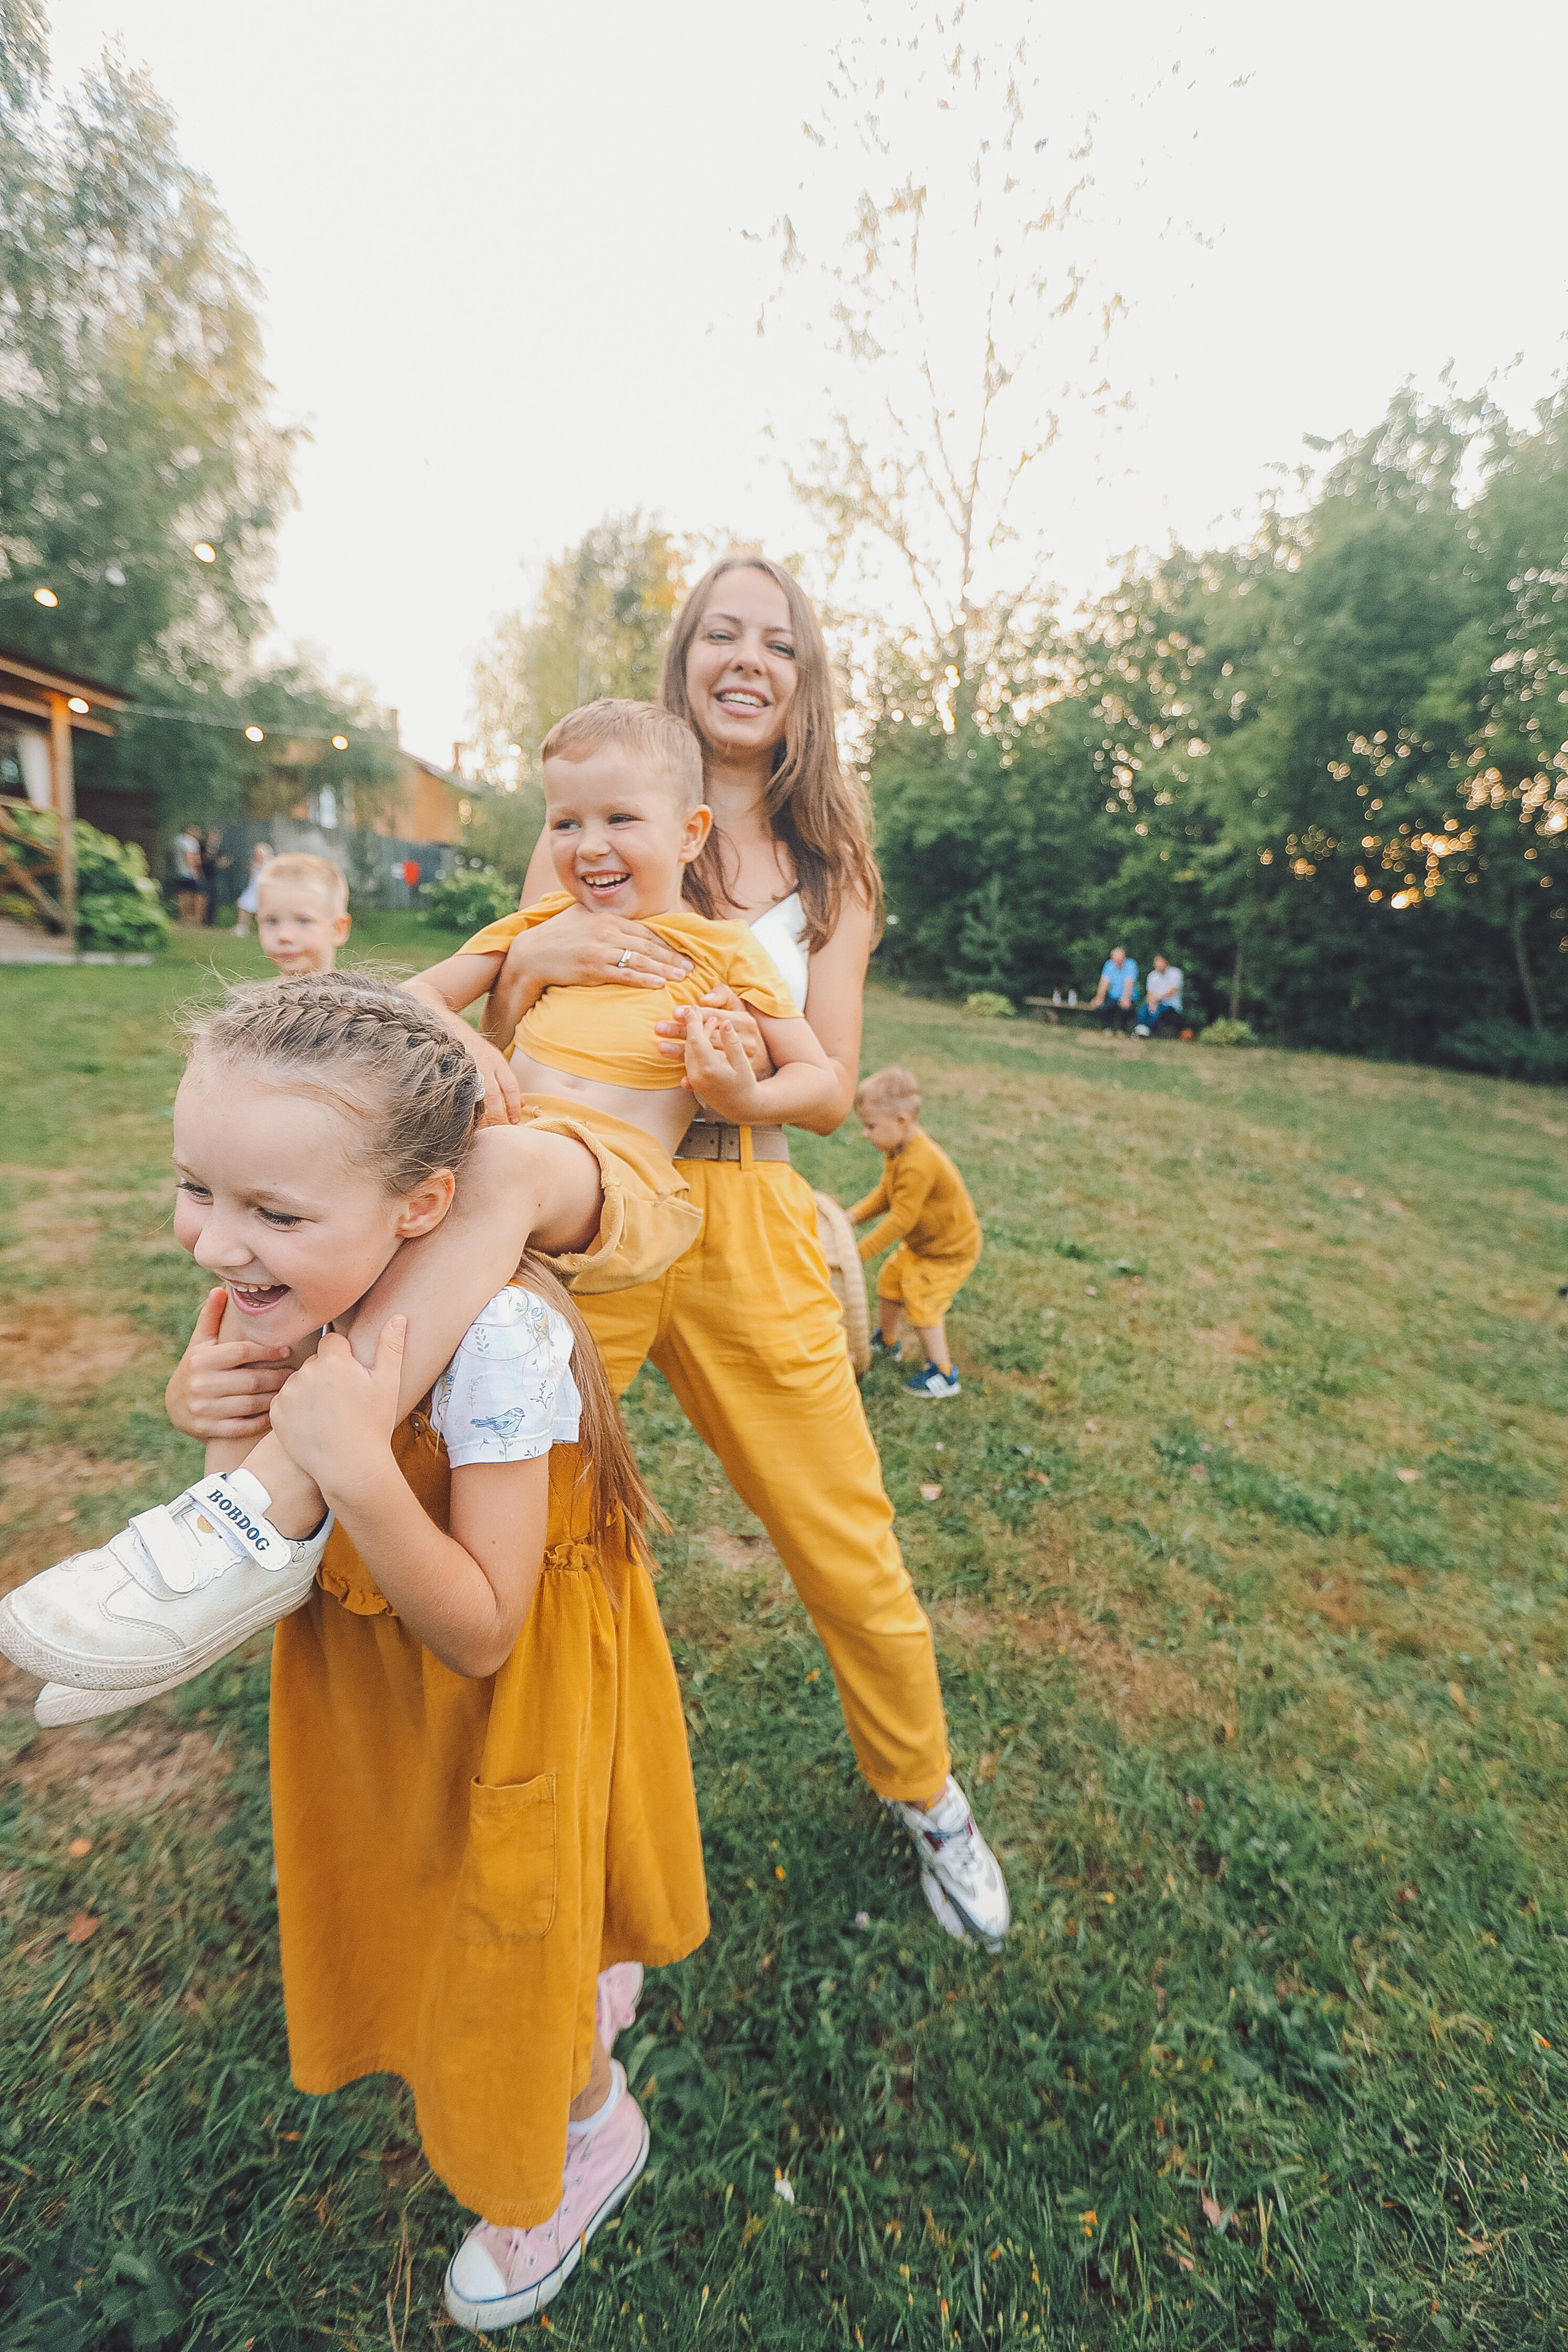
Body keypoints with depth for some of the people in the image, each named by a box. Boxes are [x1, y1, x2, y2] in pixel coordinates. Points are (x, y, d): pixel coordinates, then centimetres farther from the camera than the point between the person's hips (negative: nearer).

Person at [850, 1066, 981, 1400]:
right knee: (889, 1282, 18)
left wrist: (861, 1252, -27)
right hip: (921, 1243, 10)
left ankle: (943, 1375, 5)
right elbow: (885, 1194, 4)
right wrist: (854, 1215, -10)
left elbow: (901, 1220, -33)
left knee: (921, 1302, -10)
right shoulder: (898, 1150, -5)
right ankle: (887, 1342, 42)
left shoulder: (918, 1165, -36)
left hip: (951, 1250, -10)